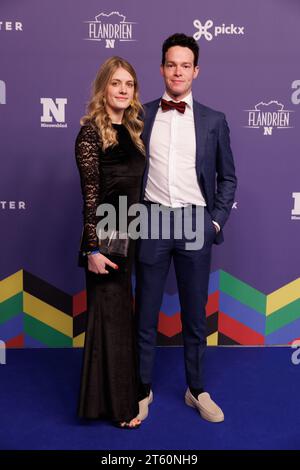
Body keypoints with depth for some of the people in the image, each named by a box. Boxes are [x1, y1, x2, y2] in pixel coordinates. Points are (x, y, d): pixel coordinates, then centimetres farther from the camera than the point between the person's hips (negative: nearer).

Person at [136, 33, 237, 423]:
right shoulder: (141, 116, 6)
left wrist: (217, 220, 1)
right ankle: (144, 389, 27)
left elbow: (227, 177, 11)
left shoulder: (214, 121, 6)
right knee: (146, 313, 9)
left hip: (195, 223, 0)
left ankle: (197, 390, 29)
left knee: (195, 314, 11)